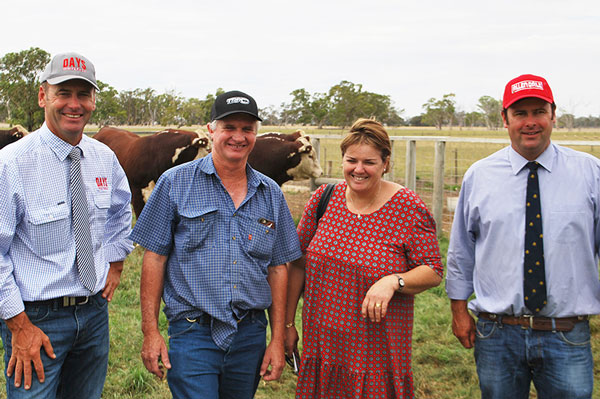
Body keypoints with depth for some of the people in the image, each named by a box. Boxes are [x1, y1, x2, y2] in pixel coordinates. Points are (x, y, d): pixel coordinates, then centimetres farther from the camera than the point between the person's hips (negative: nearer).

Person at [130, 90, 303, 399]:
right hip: (193, 331, -3)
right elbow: (155, 258, -1)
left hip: (250, 335, 4)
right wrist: (150, 331, -6)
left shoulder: (271, 194, 8)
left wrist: (278, 339, 6)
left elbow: (277, 268, 10)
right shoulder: (175, 183, -2)